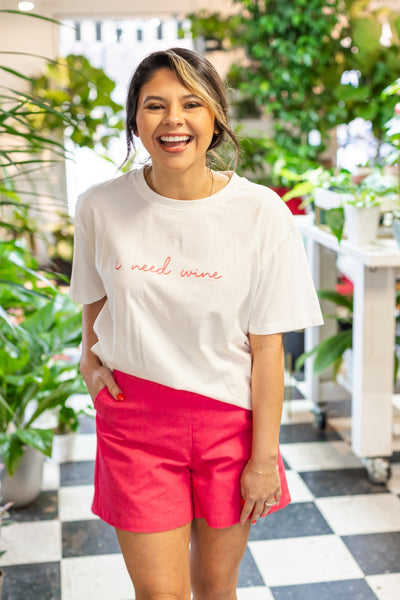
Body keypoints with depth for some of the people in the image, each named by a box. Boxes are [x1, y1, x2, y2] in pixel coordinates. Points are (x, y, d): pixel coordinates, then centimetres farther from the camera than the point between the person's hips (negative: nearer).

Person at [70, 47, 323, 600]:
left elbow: (267, 346, -8)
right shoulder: (100, 207, -4)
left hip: (229, 419, 0)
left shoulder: (261, 212, -10)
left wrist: (264, 457, -6)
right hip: (134, 416, 1)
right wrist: (90, 357, -3)